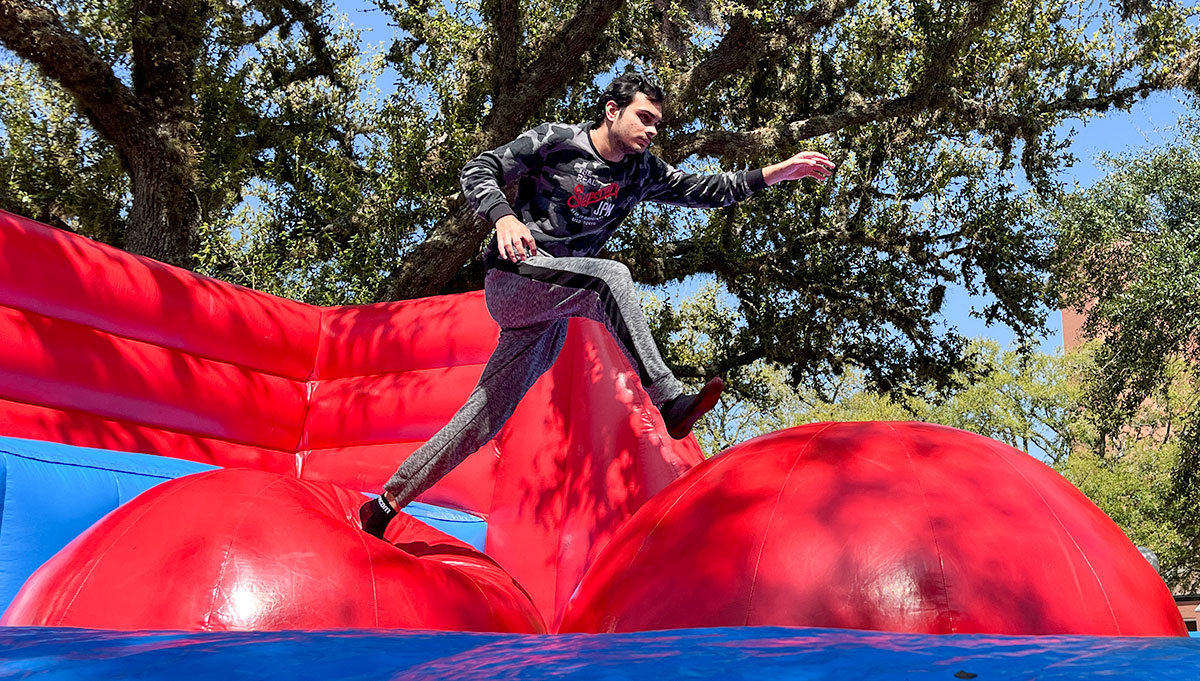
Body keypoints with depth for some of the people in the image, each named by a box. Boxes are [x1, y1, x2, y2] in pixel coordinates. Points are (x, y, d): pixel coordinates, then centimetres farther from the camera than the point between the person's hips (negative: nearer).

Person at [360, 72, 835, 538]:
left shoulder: (640, 172, 12)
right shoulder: (553, 141, -4)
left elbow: (706, 190, 10)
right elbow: (479, 170, -7)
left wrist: (779, 172, 2)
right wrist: (503, 216, -27)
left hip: (548, 317, 6)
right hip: (512, 277, -6)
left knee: (485, 418, 2)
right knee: (611, 275, -29)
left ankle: (387, 503, 11)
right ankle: (669, 401, -34)